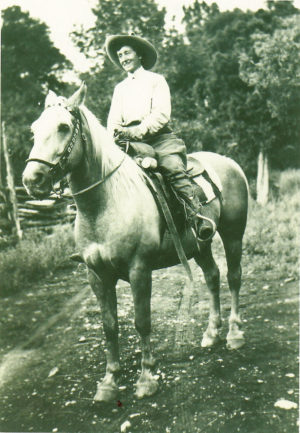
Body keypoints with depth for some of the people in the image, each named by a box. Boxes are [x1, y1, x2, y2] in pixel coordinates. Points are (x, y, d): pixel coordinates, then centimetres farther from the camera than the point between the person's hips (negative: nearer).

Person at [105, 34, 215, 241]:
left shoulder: (156, 80, 12)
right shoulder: (120, 88, 26)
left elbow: (161, 114, -3)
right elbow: (113, 120, 17)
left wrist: (139, 131, -18)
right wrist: (116, 134, -7)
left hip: (159, 137, -4)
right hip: (128, 141, 5)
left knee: (173, 167, -29)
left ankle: (197, 217, -35)